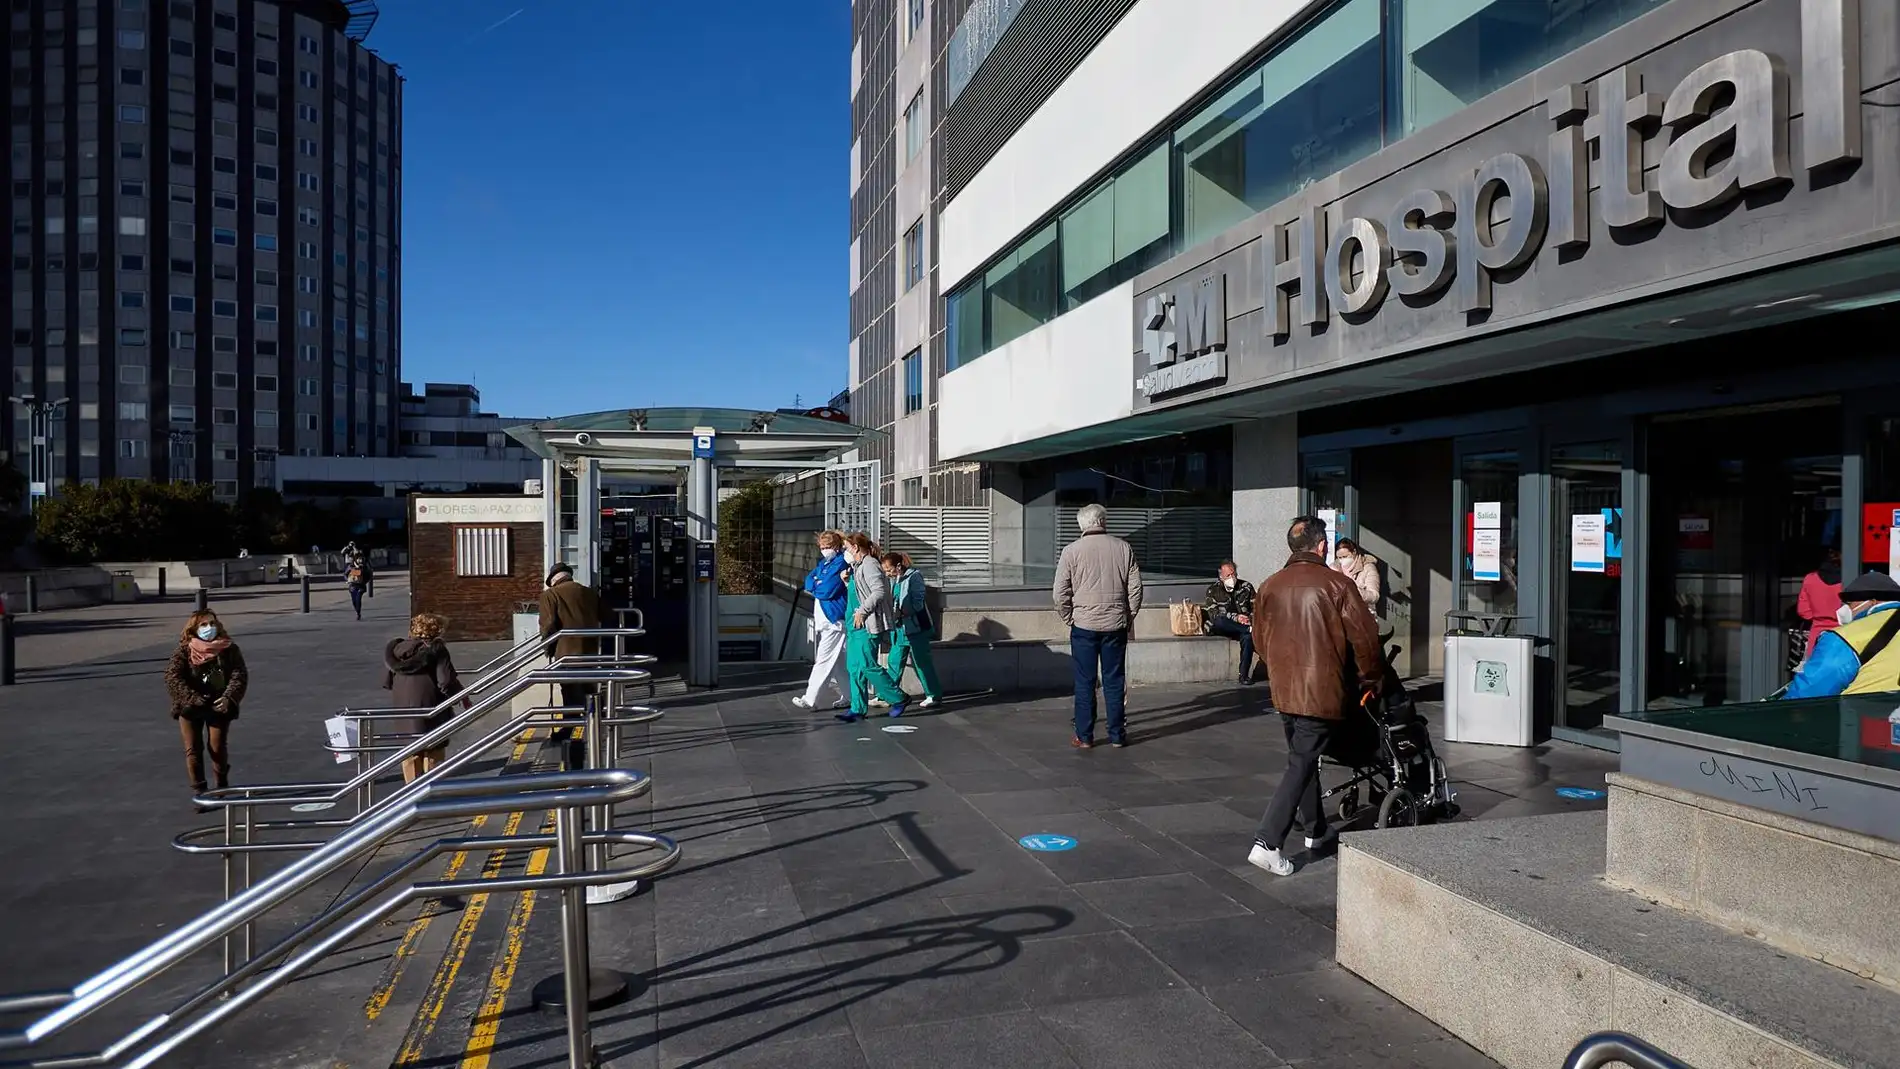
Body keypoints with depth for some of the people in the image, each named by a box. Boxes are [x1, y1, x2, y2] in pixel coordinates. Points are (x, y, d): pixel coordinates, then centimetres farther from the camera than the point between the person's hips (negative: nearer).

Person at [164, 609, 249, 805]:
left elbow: (239, 674, -6)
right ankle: (198, 791, 10)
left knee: (218, 747, 2)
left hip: (218, 706, 0)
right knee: (193, 749, 2)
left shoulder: (229, 649, -1)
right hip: (191, 708, 0)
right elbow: (172, 677, -11)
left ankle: (222, 788, 19)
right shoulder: (184, 651, -3)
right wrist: (192, 699, -21)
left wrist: (229, 697, -20)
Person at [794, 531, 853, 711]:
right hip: (822, 618, 9)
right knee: (837, 662, 13)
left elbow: (827, 591, -19)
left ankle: (810, 699, -7)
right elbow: (808, 581, 11)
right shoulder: (823, 563, 16)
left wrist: (815, 587, 1)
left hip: (834, 620, -9)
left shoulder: (841, 564, -12)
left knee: (824, 660, -7)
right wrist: (820, 585, -10)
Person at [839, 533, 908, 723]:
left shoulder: (869, 565, -11)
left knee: (867, 666, -9)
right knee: (854, 668, 7)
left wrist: (862, 611, -22)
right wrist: (846, 582, 10)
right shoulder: (857, 567, 19)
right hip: (855, 625, 10)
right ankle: (857, 709, 10)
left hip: (868, 625, -10)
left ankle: (897, 698, 4)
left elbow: (879, 591, -21)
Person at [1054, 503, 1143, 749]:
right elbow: (1135, 588, 3)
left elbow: (1060, 593, -4)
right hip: (1116, 625, 1)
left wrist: (1069, 618, 9)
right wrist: (1128, 617, 13)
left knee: (1084, 682, 5)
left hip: (1083, 625, -1)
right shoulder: (1123, 548, 2)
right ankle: (1117, 736, 13)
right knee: (1114, 681, 8)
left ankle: (1084, 736, 9)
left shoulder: (1072, 551, -3)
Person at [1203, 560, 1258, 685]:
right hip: (1221, 628, -1)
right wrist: (1235, 617, -22)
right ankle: (1250, 629, -32)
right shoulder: (1213, 589, 3)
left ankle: (1244, 675, -30)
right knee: (1219, 621, -36)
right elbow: (1214, 614, -8)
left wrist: (1250, 618, -15)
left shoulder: (1246, 587, 10)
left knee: (1247, 636, -34)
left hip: (1241, 627, 1)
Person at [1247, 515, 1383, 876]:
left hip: (1283, 691, 5)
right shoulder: (1337, 585, -11)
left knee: (1302, 758, 22)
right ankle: (1267, 843, -10)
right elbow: (1364, 637, -9)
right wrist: (1372, 678, 8)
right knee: (1301, 765, -3)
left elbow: (1260, 639, 12)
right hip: (1321, 692, -5)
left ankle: (1315, 830, 36)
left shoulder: (1270, 587, 3)